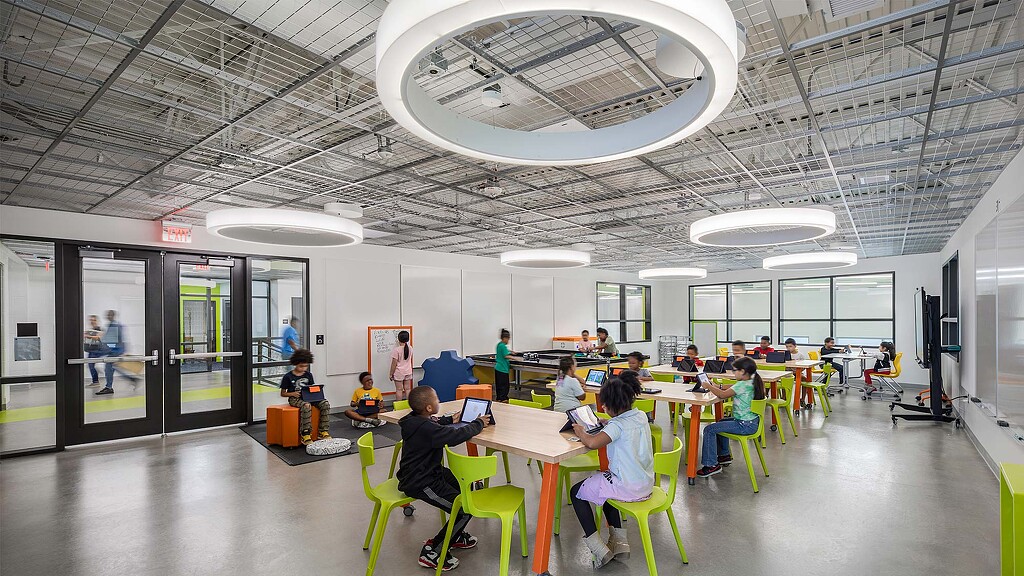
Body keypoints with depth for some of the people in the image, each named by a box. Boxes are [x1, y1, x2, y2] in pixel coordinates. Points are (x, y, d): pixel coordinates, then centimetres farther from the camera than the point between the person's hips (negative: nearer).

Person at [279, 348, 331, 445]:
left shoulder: (309, 375, 11)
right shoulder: (288, 376, -2)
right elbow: (283, 393, 2)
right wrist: (293, 394, -17)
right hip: (294, 399, -5)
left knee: (325, 404, -21)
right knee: (307, 406, -39)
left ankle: (324, 431, -16)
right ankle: (305, 434, -32)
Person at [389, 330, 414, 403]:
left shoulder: (396, 349, -17)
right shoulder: (410, 348, -1)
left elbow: (394, 363, -12)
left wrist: (391, 374, -5)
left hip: (399, 373, -5)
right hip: (408, 372, 5)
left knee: (399, 390, 3)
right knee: (407, 389, 11)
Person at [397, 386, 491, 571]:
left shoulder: (416, 420, 0)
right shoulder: (426, 429, -31)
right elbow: (457, 436, -32)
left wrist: (450, 419, 23)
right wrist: (478, 424, -16)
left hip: (427, 472, 11)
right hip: (421, 484, -11)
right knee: (465, 510, -8)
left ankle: (455, 536, 34)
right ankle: (431, 552, 5)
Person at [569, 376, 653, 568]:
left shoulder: (618, 425, -24)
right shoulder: (641, 416, 1)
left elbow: (592, 443, -36)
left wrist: (581, 433, -17)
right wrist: (606, 423, 12)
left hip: (628, 488, -8)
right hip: (645, 483, 9)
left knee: (576, 493, 8)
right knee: (603, 480, 34)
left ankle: (599, 550, 7)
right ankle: (620, 542, 28)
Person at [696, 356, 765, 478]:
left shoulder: (742, 385, -23)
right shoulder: (752, 383, 7)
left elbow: (722, 395, -29)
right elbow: (732, 389, 20)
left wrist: (709, 386, -15)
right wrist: (718, 387, 8)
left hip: (745, 425, -10)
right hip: (751, 422, 10)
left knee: (709, 430, -12)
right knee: (721, 423, 32)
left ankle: (711, 465, -6)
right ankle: (724, 455, 39)